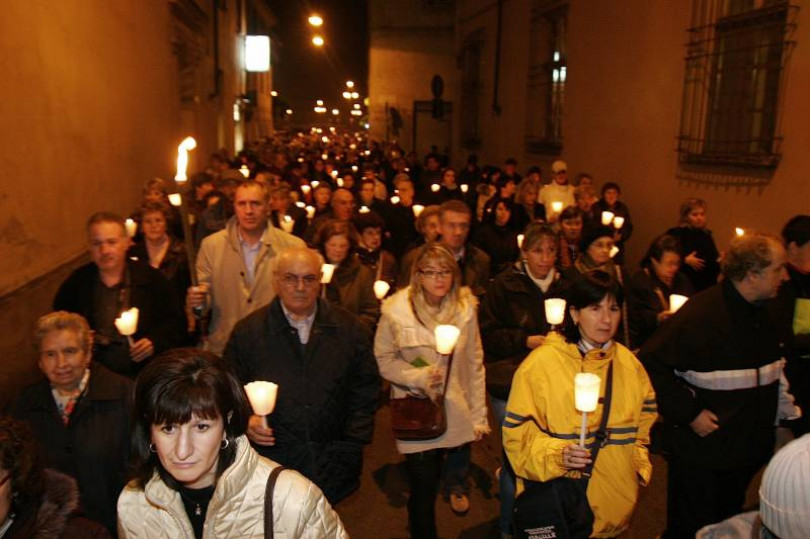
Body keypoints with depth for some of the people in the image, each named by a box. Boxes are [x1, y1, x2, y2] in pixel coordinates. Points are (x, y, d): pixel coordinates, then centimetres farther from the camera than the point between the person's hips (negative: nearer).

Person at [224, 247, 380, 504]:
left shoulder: (350, 329, 2)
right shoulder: (247, 331, -1)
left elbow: (365, 389, 7)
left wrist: (353, 443, 2)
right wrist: (245, 421, -13)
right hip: (270, 460, 0)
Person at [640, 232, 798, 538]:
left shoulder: (765, 313, 5)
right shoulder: (700, 314, -23)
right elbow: (651, 364, -26)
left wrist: (787, 416, 15)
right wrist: (688, 412, -23)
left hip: (748, 451, 7)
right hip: (700, 453, -7)